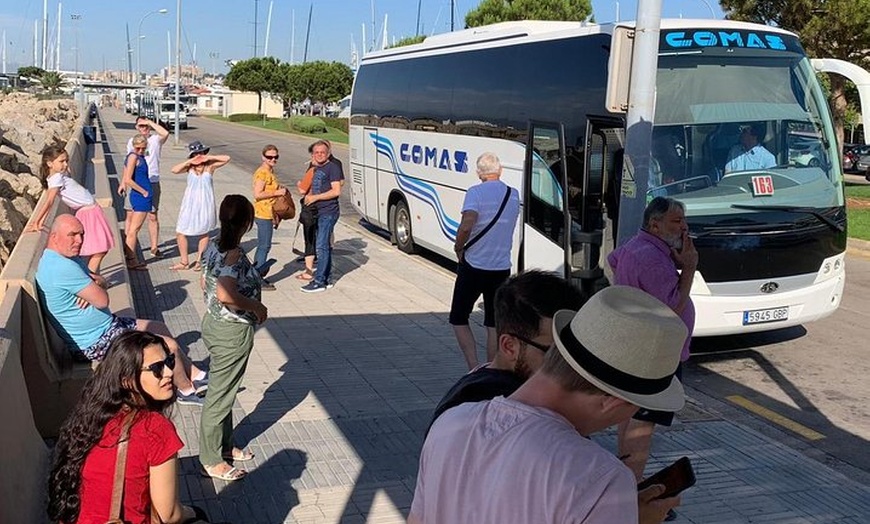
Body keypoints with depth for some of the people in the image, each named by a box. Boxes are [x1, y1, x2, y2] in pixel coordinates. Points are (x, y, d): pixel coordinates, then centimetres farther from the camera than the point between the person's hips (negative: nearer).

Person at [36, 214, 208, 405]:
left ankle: (195, 375, 28)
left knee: (160, 328, 19)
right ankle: (187, 390, 13)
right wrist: (95, 286, -4)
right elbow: (102, 300, -26)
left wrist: (93, 284, -15)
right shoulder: (62, 267, -28)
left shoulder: (69, 258, 7)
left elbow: (102, 282, 9)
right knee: (169, 346, -10)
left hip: (106, 325, 11)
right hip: (96, 343, -11)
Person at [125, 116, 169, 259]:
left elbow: (165, 133, -24)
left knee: (153, 216, 5)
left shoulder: (156, 140, 0)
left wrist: (150, 121, -14)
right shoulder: (132, 142, 9)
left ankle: (154, 247, 13)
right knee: (130, 215, 4)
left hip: (152, 183, -2)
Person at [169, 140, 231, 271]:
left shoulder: (210, 166, -5)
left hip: (205, 204, -1)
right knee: (180, 233, 2)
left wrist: (209, 158, -13)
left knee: (204, 232, 11)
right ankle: (184, 262, 15)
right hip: (190, 204, 1)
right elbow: (175, 170, -16)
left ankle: (199, 260, 25)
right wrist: (189, 162, -16)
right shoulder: (190, 166, -2)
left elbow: (226, 159, -13)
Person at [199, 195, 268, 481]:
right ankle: (213, 460, 18)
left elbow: (205, 283, 14)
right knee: (220, 395, 4)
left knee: (223, 391, 22)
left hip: (214, 322, 9)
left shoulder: (213, 246, 2)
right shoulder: (235, 254, -25)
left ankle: (225, 446, 37)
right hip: (233, 331, -9)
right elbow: (226, 294, -38)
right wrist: (256, 306, -23)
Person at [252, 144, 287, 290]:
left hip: (267, 214, 10)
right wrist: (277, 192, -19)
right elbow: (257, 194, -24)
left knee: (262, 246, 16)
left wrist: (279, 190, 8)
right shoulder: (262, 172, -17)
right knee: (264, 246, -5)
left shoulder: (270, 172, 14)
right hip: (263, 214, -10)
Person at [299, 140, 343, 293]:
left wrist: (315, 197, -15)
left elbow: (336, 191, -18)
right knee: (325, 246, 12)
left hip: (329, 212, -9)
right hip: (319, 213, 9)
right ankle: (326, 279, 19)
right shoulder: (316, 169, 17)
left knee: (321, 246, -10)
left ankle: (319, 281, -8)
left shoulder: (333, 167, -10)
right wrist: (308, 195, 8)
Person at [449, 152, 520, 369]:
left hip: (473, 266, -5)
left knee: (459, 319, 10)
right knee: (494, 325, 14)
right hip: (502, 268, 5)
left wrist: (458, 247, -9)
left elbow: (466, 226, -26)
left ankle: (474, 369, -2)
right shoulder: (514, 195, 6)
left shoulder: (476, 192, -12)